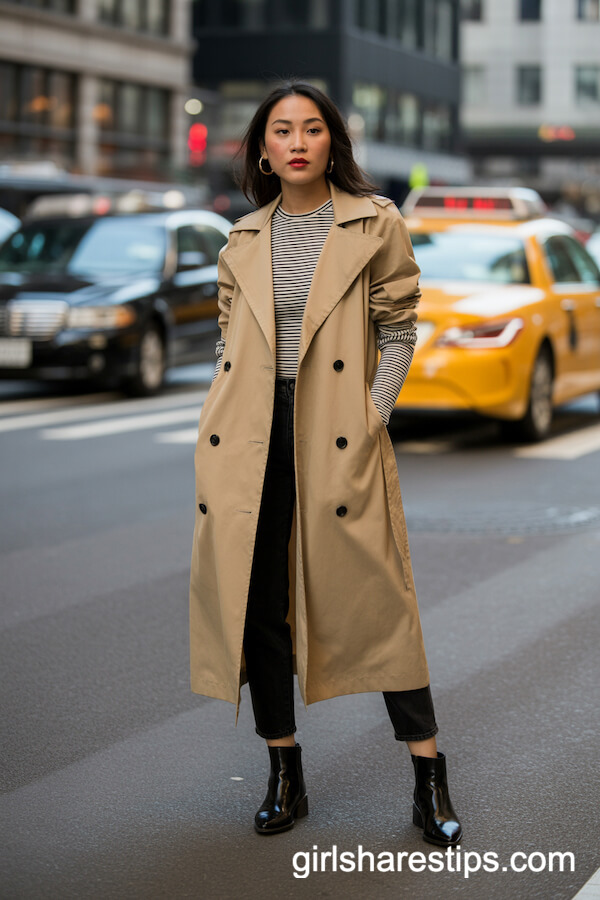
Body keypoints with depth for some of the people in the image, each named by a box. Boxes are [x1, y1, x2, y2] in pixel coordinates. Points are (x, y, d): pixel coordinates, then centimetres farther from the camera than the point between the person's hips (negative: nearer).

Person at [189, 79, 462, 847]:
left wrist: (371, 421, -8)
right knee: (257, 603, 5)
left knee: (375, 596, -3)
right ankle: (284, 774, 18)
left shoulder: (377, 226, 2)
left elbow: (398, 332, 2)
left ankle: (429, 781, 7)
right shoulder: (243, 242, 12)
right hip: (251, 440, 4)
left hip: (338, 436, -3)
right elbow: (229, 342, 15)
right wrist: (220, 430, 2)